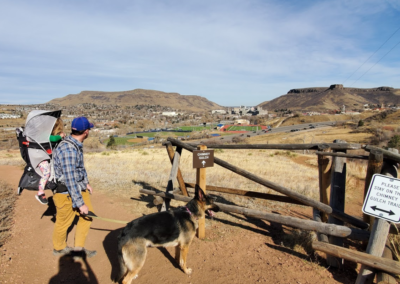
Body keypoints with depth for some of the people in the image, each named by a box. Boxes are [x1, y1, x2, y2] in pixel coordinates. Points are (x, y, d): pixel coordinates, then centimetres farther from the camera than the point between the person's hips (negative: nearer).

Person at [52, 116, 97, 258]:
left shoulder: (76, 145, 2)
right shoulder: (68, 149, -30)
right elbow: (70, 180, -29)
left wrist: (86, 183, 23)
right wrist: (80, 203, -25)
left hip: (79, 187, 9)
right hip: (66, 192, -9)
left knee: (87, 215, 13)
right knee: (64, 222, 12)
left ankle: (79, 247, 28)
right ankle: (59, 248, 38)